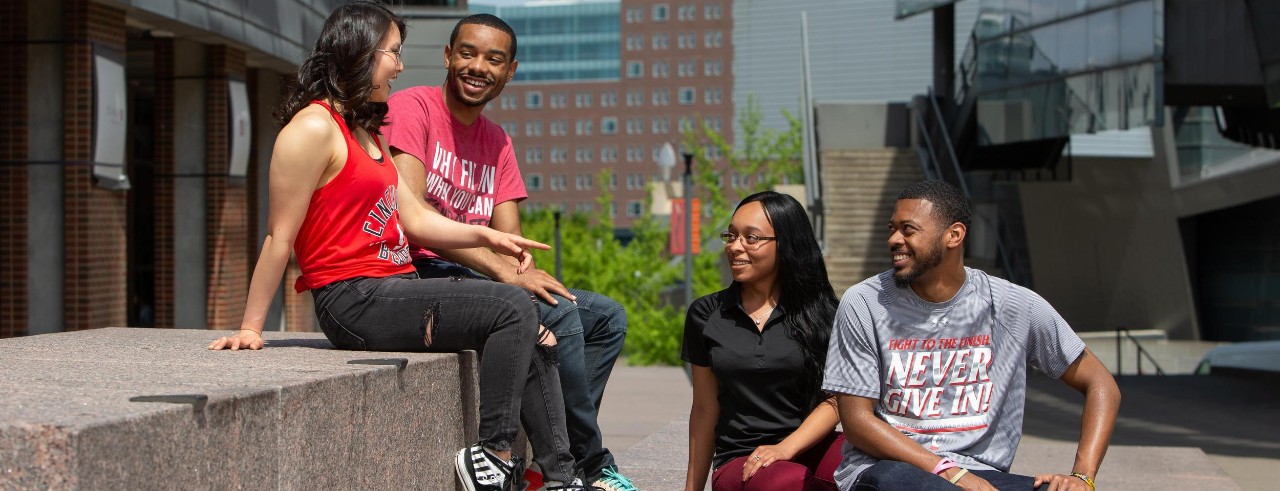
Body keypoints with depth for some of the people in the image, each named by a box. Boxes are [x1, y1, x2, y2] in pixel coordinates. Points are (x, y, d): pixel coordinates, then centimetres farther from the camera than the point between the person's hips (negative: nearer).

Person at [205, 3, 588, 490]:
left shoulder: (367, 134, 22)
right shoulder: (314, 128, -10)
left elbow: (414, 220, 17)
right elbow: (280, 238, -12)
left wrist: (485, 236, 3)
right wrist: (250, 329, -12)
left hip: (397, 288, 10)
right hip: (354, 300, -10)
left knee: (533, 337, 5)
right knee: (513, 307, -18)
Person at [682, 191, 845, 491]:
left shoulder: (820, 312, 6)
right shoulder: (706, 315, 10)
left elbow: (834, 399, 0)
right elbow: (705, 409, 14)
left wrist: (786, 447, -17)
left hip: (808, 449, 0)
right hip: (739, 462, 0)